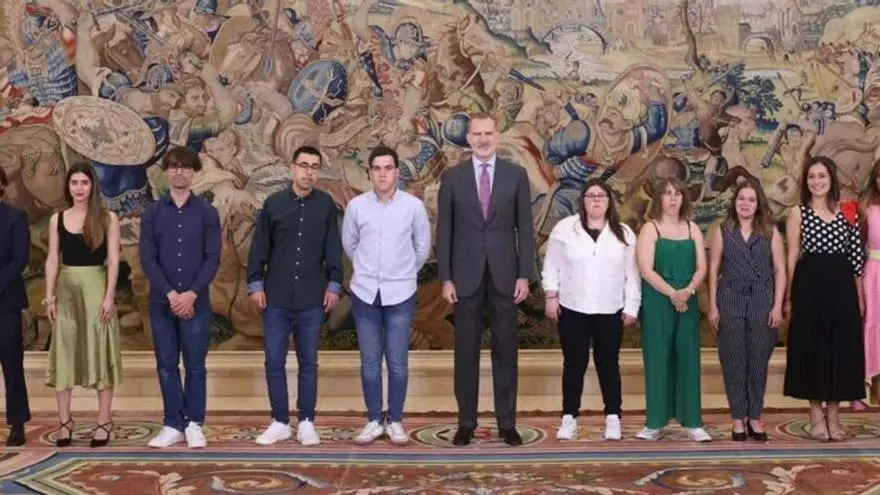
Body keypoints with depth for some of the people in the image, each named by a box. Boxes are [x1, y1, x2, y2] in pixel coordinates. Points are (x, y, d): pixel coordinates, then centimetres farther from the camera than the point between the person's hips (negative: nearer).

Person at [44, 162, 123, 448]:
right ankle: (65, 421, 11)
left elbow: (113, 260, -4)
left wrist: (109, 296, -12)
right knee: (64, 353, 4)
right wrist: (49, 296, 0)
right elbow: (52, 260, 7)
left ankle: (104, 422, 6)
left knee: (99, 352, 1)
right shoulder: (57, 219, 7)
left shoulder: (107, 218, -1)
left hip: (96, 288, -3)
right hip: (67, 290, 3)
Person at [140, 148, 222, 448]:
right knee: (166, 366, 6)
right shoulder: (152, 213, 5)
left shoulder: (207, 212, 2)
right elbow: (147, 259, -1)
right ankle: (173, 425, 15)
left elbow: (213, 258, -4)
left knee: (195, 366, 3)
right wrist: (170, 293, -12)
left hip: (196, 302, -1)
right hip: (161, 302, 2)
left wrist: (192, 294, -14)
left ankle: (194, 425, 13)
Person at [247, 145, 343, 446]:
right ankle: (280, 422, 15)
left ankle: (306, 422, 16)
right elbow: (259, 247, 4)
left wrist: (334, 284, 0)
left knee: (308, 362, 7)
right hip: (276, 297, 1)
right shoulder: (273, 203, 2)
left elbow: (333, 248, 4)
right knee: (274, 361, 3)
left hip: (311, 298, 0)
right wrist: (255, 284, 0)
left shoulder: (326, 205, 2)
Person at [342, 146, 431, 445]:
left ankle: (395, 421, 16)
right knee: (370, 362, 7)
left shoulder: (414, 206, -4)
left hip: (400, 294, -1)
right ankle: (374, 421, 18)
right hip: (365, 293, 1)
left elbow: (423, 247, 9)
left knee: (397, 363, 3)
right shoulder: (356, 206, -2)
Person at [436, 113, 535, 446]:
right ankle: (466, 422, 15)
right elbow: (444, 231, 3)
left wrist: (524, 275, -4)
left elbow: (524, 228, 3)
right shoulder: (452, 177, 3)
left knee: (505, 350, 5)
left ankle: (507, 422, 14)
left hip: (504, 274, 0)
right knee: (466, 351, 5)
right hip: (466, 275, 0)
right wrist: (445, 278, -3)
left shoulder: (516, 175, 3)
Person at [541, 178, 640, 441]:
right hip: (572, 309, -1)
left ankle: (613, 418, 14)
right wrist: (550, 296, -4)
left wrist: (631, 307, 1)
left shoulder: (623, 233, 4)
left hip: (610, 311, 1)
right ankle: (569, 418, 11)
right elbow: (551, 266, 3)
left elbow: (632, 274, 5)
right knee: (574, 364, 5)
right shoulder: (565, 227, 1)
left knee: (608, 364, 6)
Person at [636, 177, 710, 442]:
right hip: (657, 301, -3)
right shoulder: (650, 228, -2)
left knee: (688, 359, 4)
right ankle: (655, 422, 6)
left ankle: (692, 422, 8)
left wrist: (688, 291, -13)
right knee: (658, 359, 0)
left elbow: (701, 267, 5)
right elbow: (646, 270, -11)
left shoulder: (692, 229, 10)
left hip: (687, 301, 4)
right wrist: (672, 294, -17)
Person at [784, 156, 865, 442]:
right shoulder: (798, 213, 2)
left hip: (841, 285, 2)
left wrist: (859, 297, 5)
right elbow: (792, 256, 0)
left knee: (841, 346, 5)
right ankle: (817, 414, 12)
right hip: (810, 284, -2)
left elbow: (856, 257, 8)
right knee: (812, 345, 2)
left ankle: (833, 415, 15)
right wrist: (788, 296, -5)